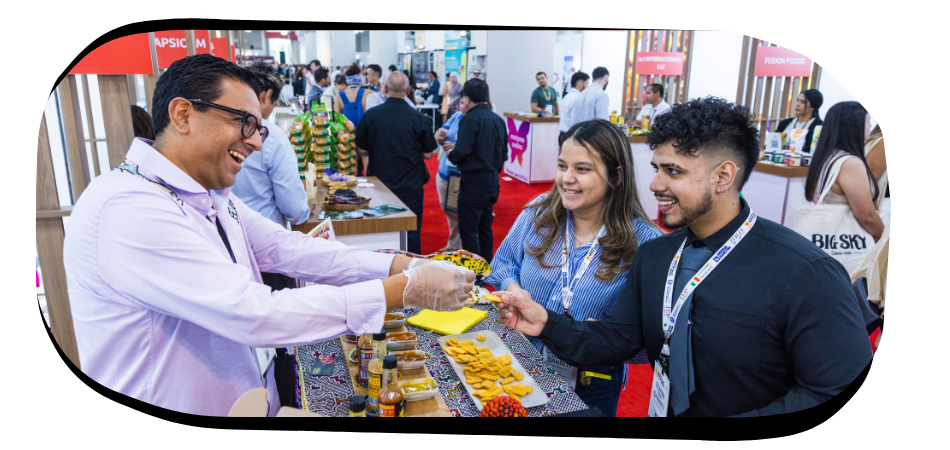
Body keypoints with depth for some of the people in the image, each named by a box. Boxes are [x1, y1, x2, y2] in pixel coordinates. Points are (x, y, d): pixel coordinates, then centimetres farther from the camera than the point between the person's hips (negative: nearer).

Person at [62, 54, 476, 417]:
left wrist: (406, 266, -10)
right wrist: (407, 289, -27)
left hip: (252, 402, 8)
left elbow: (290, 249, 0)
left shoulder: (211, 197, 5)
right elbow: (256, 315, -30)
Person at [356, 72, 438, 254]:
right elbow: (427, 155, -4)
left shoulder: (371, 115, -7)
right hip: (411, 185, -1)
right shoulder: (419, 118, -10)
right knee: (411, 232, 10)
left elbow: (362, 151, 0)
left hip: (379, 184, 2)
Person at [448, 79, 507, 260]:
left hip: (474, 181, -8)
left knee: (468, 230, 1)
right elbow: (504, 153, 14)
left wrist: (451, 155, -1)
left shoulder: (470, 119, -15)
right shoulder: (498, 120, 8)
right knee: (485, 228, 17)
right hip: (493, 181, 8)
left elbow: (461, 152, -22)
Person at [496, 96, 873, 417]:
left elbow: (838, 393, -18)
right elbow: (618, 340, 3)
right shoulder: (653, 256, 2)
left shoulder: (807, 276, -18)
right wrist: (547, 325, -11)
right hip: (662, 408, 5)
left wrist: (732, 423, -21)